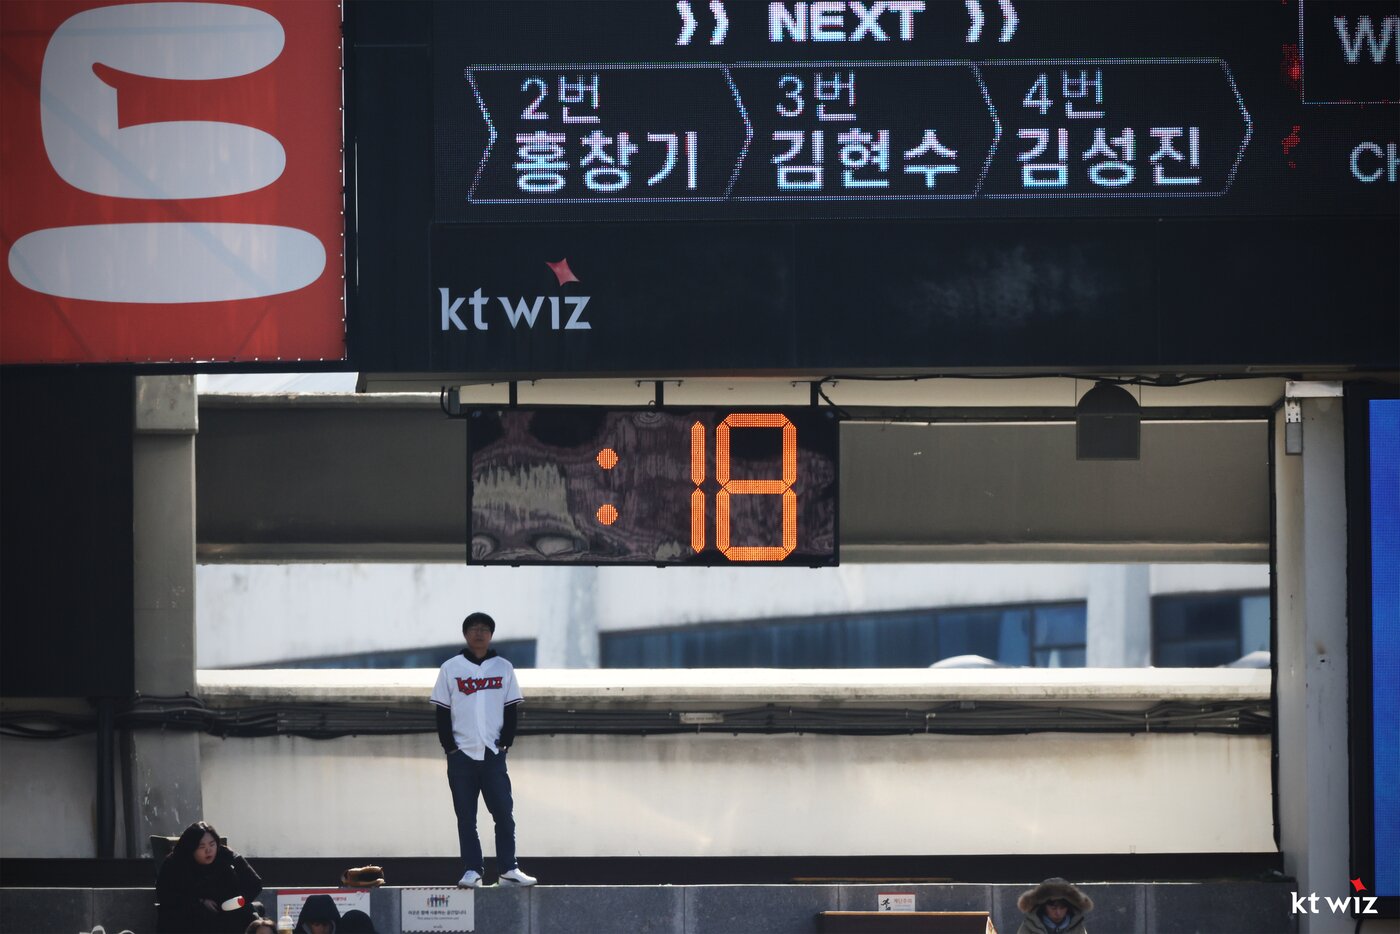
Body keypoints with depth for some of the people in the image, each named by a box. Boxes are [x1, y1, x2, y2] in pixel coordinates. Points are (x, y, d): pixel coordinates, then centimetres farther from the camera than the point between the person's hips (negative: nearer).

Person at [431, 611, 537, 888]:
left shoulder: (503, 668, 8)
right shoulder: (450, 668, 5)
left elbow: (511, 709, 9)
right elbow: (442, 712, 4)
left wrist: (505, 742, -3)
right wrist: (449, 747, -4)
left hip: (493, 753, 1)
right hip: (461, 754, -1)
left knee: (504, 812, -5)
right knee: (466, 816, 0)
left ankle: (508, 869, -1)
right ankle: (471, 871, 1)